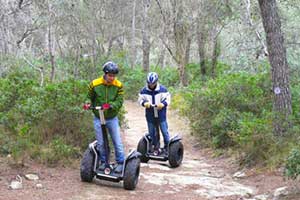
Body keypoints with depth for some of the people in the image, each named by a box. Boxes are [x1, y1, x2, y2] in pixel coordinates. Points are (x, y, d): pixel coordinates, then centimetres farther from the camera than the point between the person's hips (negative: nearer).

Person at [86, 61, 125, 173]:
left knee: (117, 142, 2)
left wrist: (110, 105, -33)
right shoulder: (94, 84, -10)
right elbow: (89, 98, 4)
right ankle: (103, 162, 25)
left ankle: (120, 163, 14)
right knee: (100, 143, 9)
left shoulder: (118, 85, -10)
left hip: (112, 118, 0)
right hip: (98, 118, 0)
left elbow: (119, 101, -14)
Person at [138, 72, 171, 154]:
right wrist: (144, 103, -17)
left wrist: (163, 104, -21)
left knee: (164, 131, 0)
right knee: (151, 132, 8)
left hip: (161, 114, -2)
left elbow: (168, 98, -2)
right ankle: (155, 147, 22)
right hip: (150, 115, 2)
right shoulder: (144, 90, -1)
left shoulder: (162, 89, -5)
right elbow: (140, 99, 5)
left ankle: (167, 147, 14)